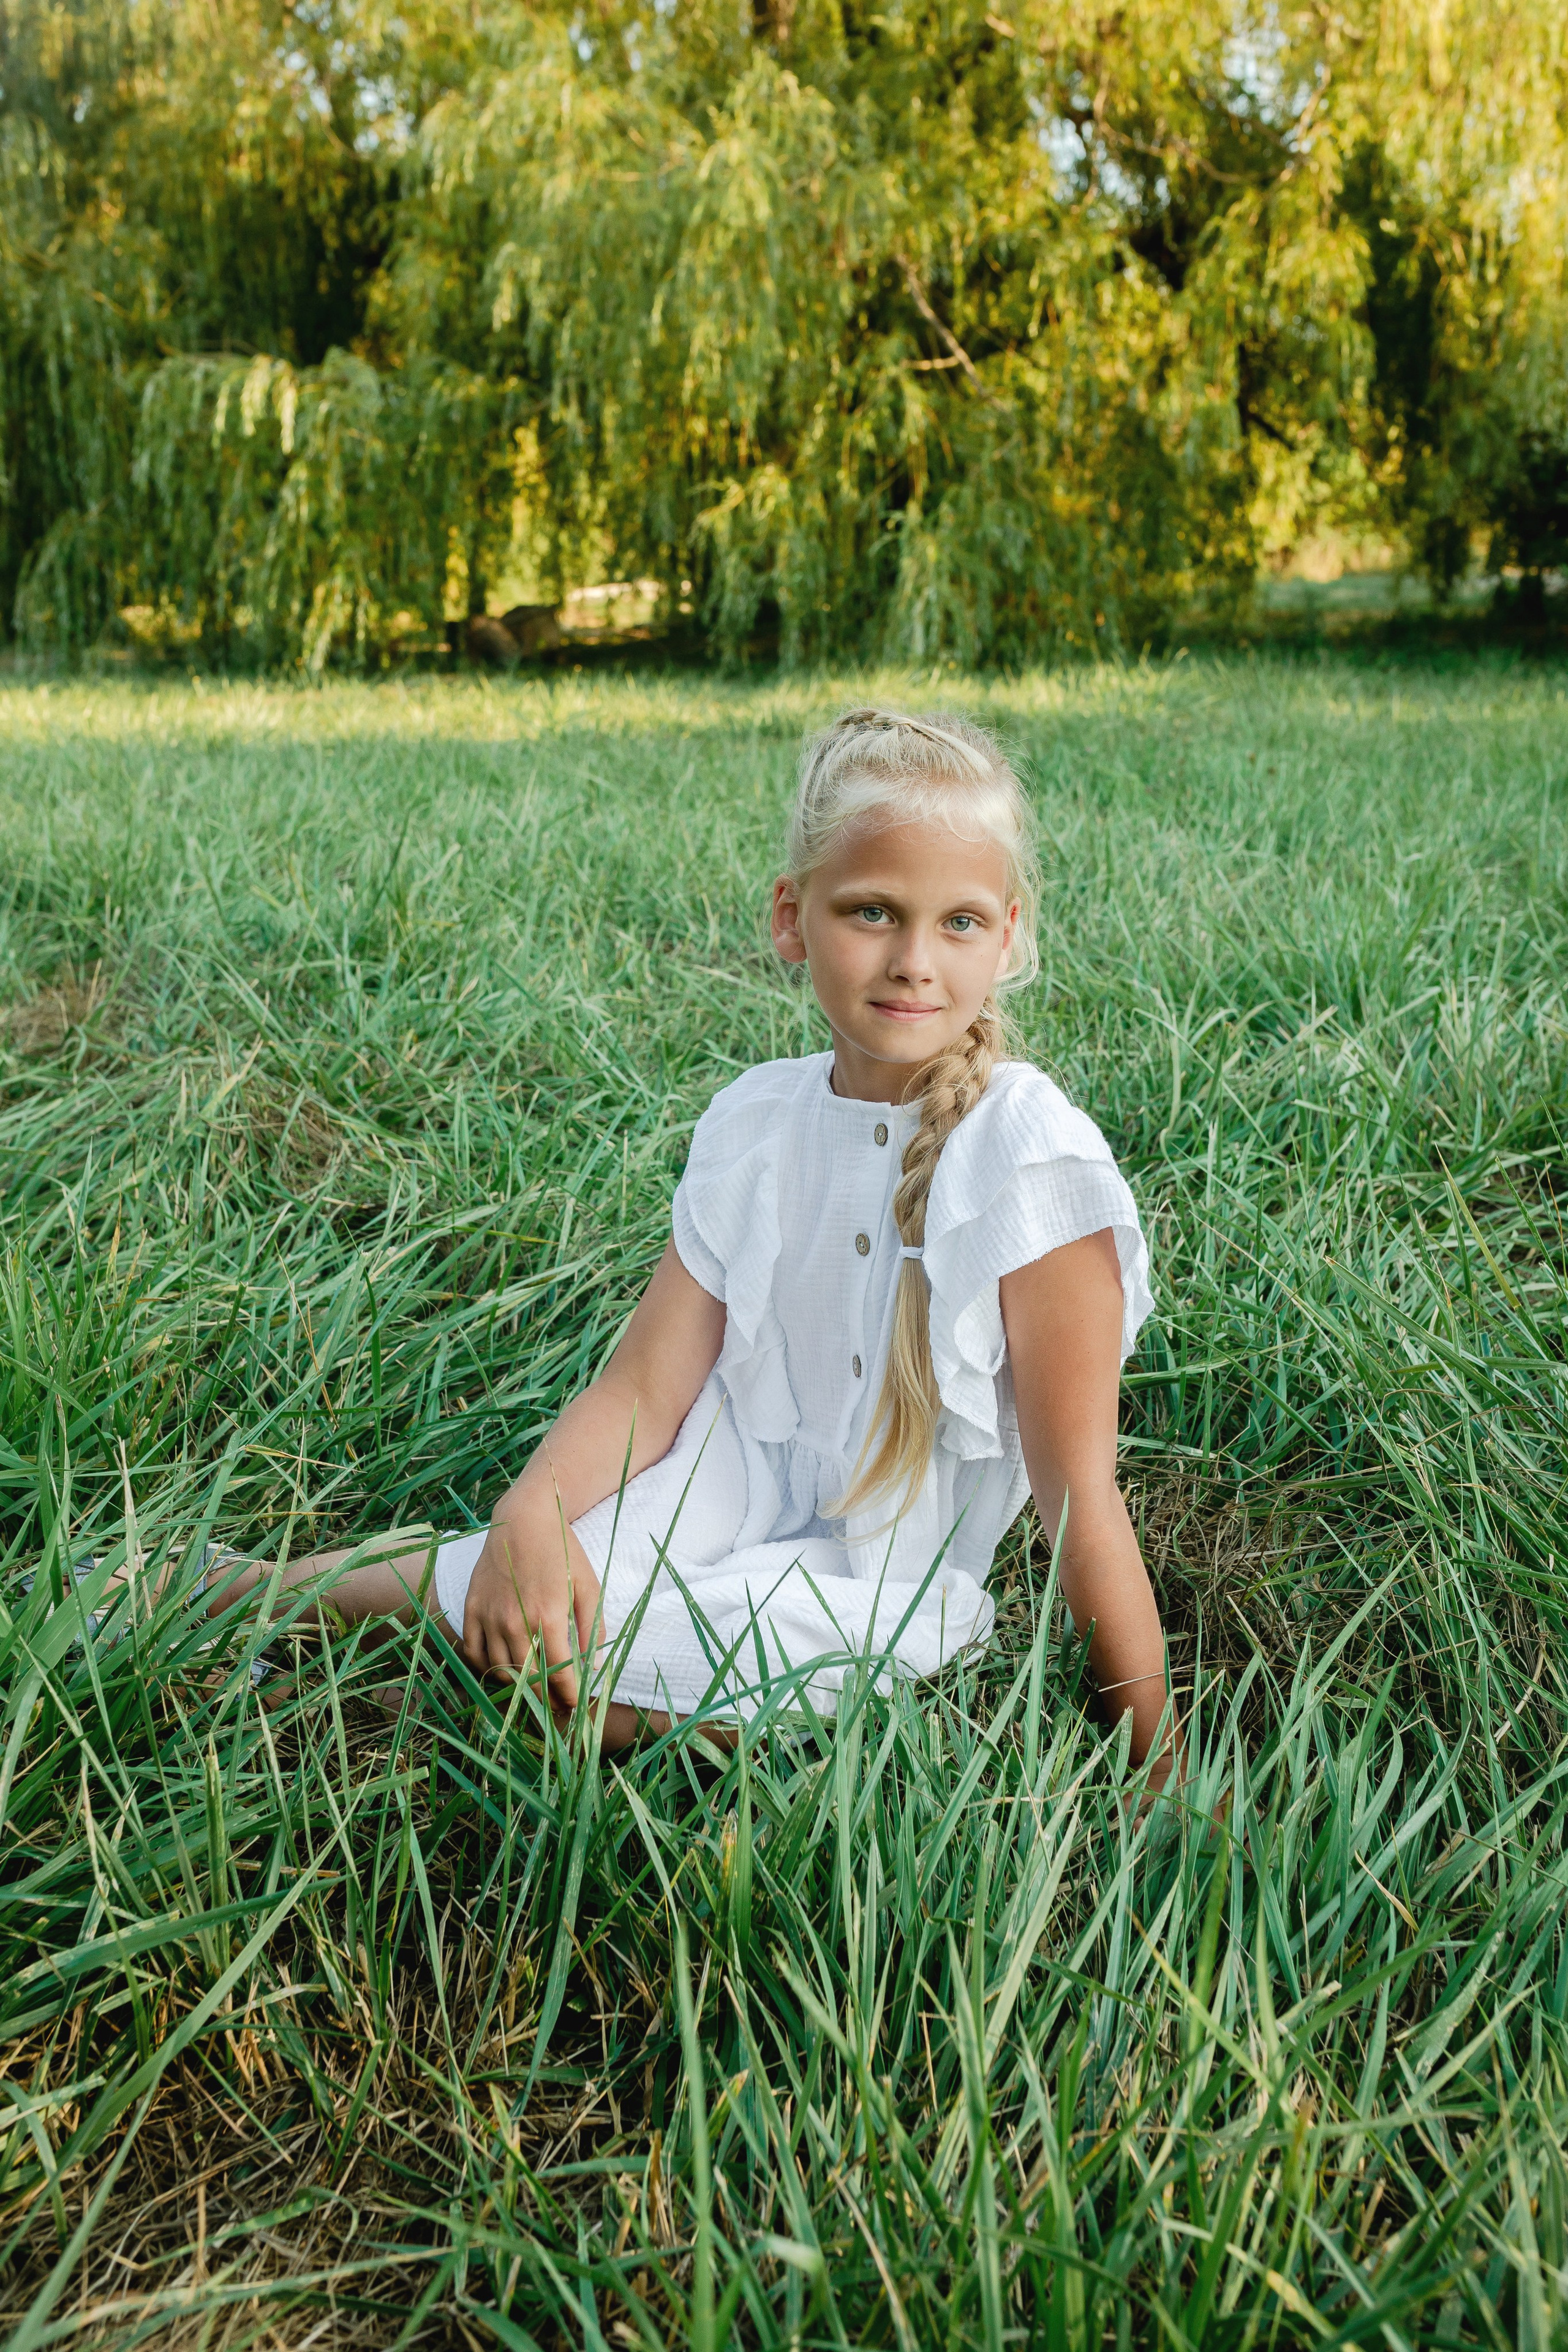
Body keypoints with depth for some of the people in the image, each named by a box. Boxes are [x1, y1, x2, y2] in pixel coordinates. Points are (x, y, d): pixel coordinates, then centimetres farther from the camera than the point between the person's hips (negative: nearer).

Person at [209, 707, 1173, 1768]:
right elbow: (646, 1386, -3)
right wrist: (528, 1517, -23)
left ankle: (292, 1588, 3)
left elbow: (1079, 1485, -16)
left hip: (882, 1592, -4)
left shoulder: (1030, 1157, -19)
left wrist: (1157, 1759, -14)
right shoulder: (754, 1123, -3)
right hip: (742, 1501, 4)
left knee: (538, 1655, -23)